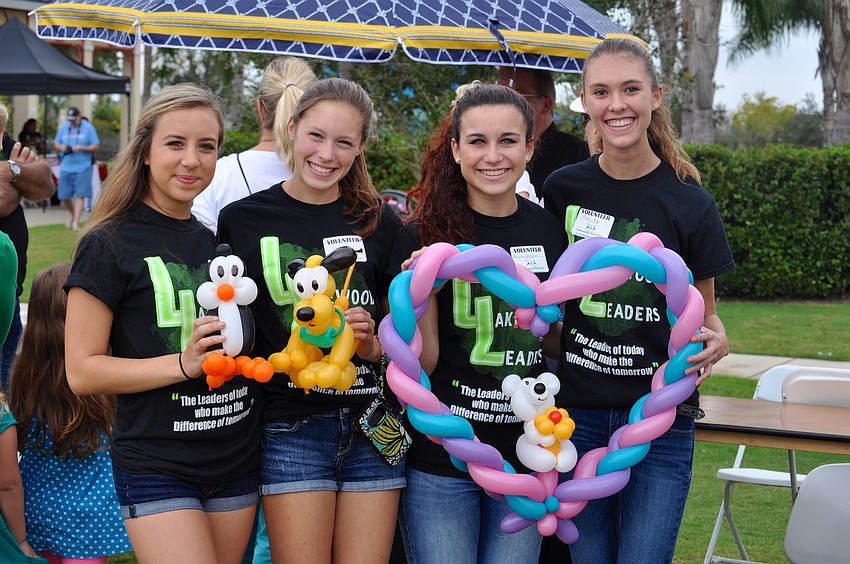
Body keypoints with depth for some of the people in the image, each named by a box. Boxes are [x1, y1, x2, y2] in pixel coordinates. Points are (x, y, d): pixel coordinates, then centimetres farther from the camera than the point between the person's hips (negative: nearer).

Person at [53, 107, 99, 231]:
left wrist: (81, 148, -16)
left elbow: (96, 146, -1)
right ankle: (73, 215, 31)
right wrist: (61, 147, -5)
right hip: (66, 167, 4)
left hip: (82, 167, -4)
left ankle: (75, 223, -6)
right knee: (64, 196, 5)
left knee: (80, 195, -9)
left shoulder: (88, 128, -1)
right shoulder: (64, 127, 10)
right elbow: (56, 143, 18)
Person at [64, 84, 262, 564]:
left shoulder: (220, 241, 11)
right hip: (156, 466, -6)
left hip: (237, 460, 6)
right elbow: (83, 371, -11)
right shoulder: (108, 245, -7)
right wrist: (185, 363, -21)